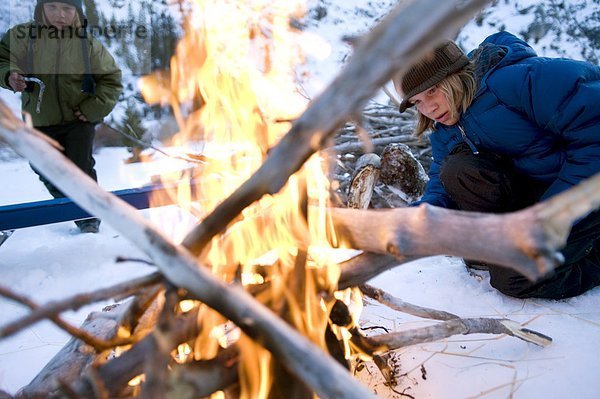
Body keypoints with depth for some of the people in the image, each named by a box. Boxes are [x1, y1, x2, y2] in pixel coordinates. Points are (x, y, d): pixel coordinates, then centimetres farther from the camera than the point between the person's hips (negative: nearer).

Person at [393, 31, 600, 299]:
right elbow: (442, 183, 5)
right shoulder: (443, 131, 1)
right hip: (531, 189, 7)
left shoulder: (513, 79, -25)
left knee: (512, 277, -17)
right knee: (457, 170, -20)